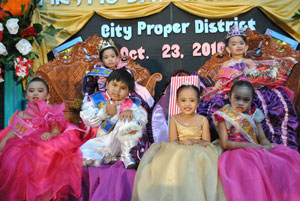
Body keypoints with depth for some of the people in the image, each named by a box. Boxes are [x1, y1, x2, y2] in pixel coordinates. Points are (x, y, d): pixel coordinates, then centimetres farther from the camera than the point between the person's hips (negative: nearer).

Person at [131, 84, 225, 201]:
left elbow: (207, 142, 3)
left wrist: (193, 141, -15)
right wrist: (190, 142, -17)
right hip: (177, 153, 1)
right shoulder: (174, 119, 7)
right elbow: (173, 142, -1)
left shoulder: (203, 120, 5)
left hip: (198, 153, -1)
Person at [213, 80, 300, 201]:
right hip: (237, 152, -5)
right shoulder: (224, 116, 1)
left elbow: (262, 138, 10)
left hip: (257, 150, 5)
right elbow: (225, 143, -5)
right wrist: (246, 145, -15)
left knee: (289, 155, -14)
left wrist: (268, 146, -14)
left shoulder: (254, 114, 13)